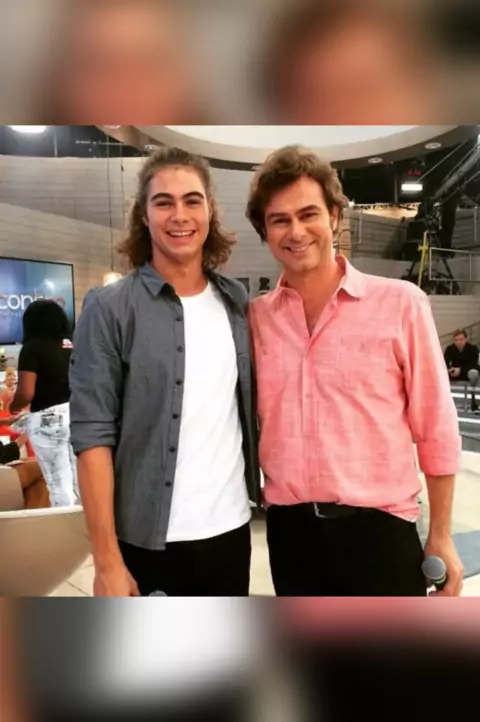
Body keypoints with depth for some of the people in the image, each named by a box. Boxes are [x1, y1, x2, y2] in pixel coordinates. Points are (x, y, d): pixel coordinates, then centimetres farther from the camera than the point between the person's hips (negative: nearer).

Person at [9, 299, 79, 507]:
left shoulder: (33, 347, -6)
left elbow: (26, 393, -14)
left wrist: (13, 407, 6)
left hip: (47, 419, -5)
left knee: (59, 482, 3)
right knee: (79, 479, 12)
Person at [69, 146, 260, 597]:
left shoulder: (238, 303, 3)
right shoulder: (110, 310, -10)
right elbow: (93, 437, -13)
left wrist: (269, 491, 6)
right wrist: (107, 560, -14)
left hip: (230, 528, 4)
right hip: (149, 539, -4)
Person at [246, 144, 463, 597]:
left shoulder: (400, 304, -8)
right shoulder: (255, 317, 0)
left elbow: (436, 430, -3)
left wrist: (440, 536, -1)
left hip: (378, 527, -2)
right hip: (290, 529, 3)